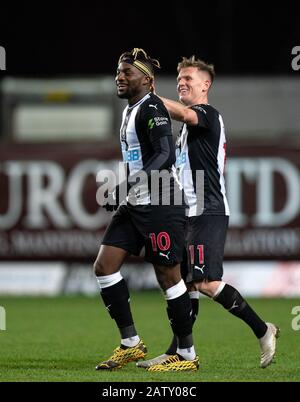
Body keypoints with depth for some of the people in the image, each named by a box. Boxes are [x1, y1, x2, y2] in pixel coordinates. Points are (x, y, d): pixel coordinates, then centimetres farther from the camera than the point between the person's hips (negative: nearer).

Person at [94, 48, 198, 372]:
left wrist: (131, 187, -29)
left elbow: (166, 155, -22)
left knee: (168, 276, -5)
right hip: (135, 205, 10)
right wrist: (118, 192, 26)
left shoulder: (151, 108, -12)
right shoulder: (130, 110, 17)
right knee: (104, 266, 1)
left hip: (160, 204, -10)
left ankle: (187, 355, 4)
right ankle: (131, 344, 7)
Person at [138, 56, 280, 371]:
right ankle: (176, 353, 9)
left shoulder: (208, 114, -8)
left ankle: (262, 330, -8)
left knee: (206, 282, -17)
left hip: (208, 212, -10)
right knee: (187, 282, 8)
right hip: (191, 214, 10)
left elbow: (183, 113, -32)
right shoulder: (188, 127, 23)